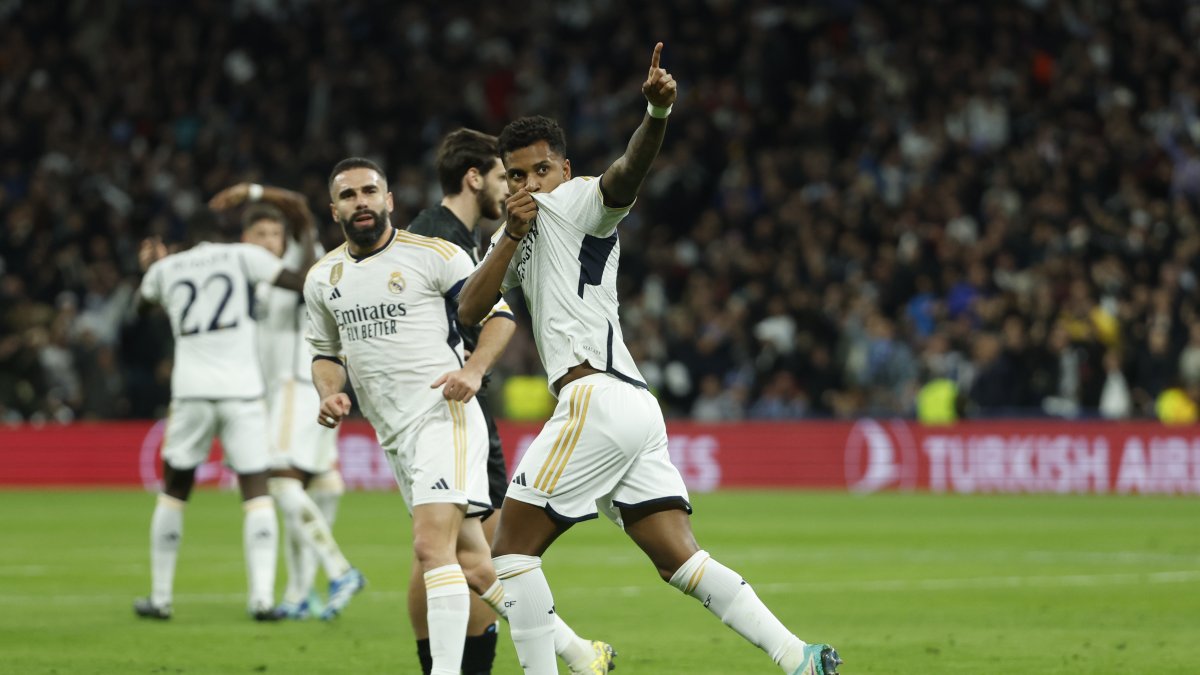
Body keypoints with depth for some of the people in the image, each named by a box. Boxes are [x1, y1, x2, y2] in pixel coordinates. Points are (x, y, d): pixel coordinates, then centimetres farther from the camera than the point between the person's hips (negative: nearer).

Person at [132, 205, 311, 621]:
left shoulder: (166, 269, 14)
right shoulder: (242, 256, 4)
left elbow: (142, 304, 36)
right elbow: (302, 283, -1)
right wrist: (312, 254, 19)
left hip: (191, 392, 2)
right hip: (242, 391, -2)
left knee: (174, 491, 16)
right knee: (256, 492, 2)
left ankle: (160, 597, 19)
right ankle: (262, 597, -10)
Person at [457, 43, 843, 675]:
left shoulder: (576, 203, 1)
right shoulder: (520, 233, 26)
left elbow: (627, 174, -21)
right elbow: (470, 310, 14)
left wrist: (656, 113, -43)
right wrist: (510, 237, 0)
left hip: (598, 397, -9)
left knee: (511, 550, -3)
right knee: (679, 559, 0)